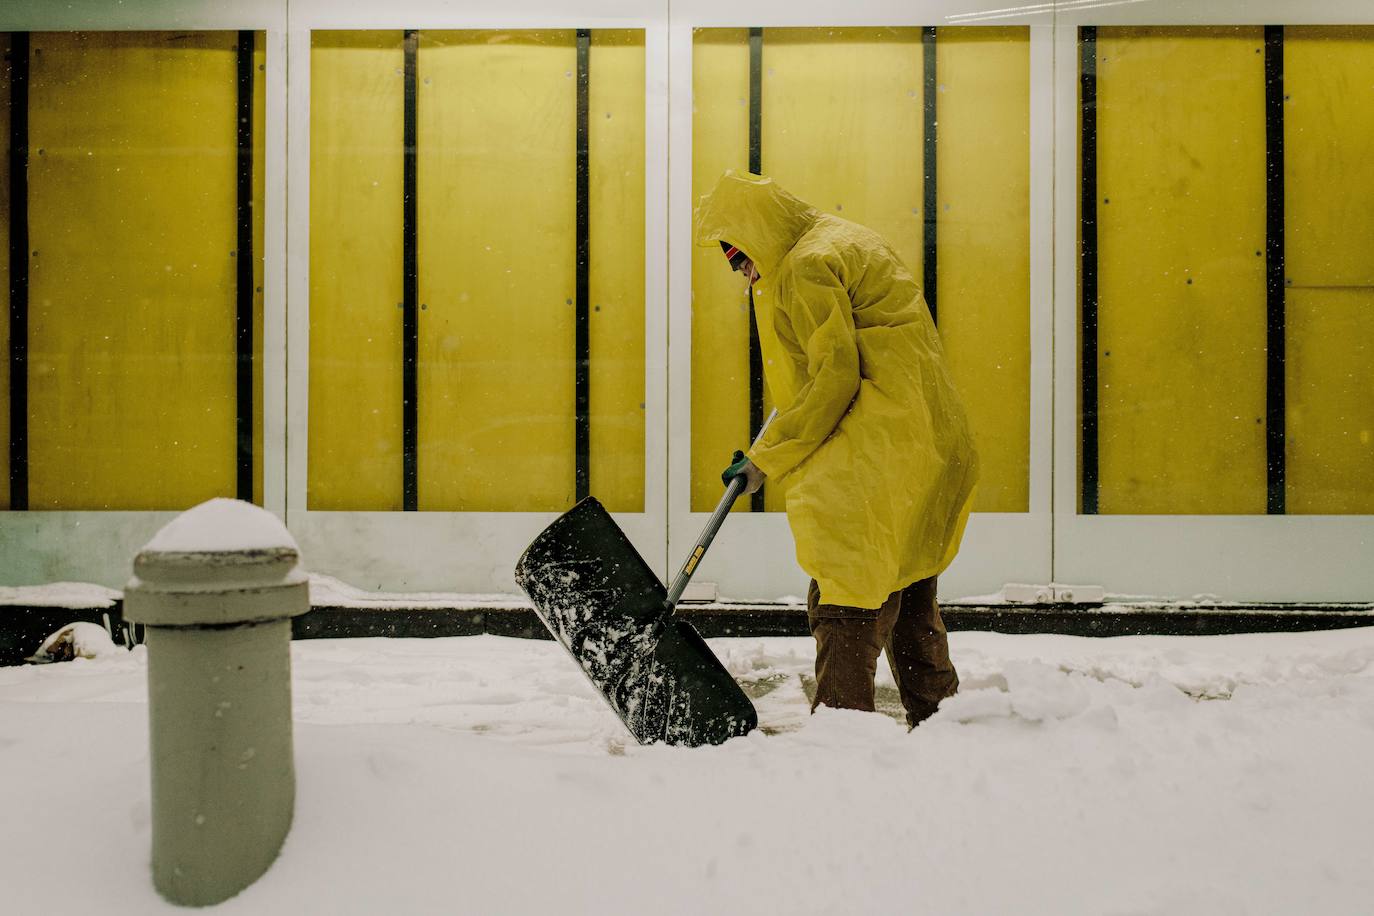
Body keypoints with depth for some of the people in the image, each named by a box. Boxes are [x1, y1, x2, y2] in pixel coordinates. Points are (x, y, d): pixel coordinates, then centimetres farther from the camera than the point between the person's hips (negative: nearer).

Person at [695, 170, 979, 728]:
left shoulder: (808, 268, -11)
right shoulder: (842, 240, 20)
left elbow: (835, 379, -19)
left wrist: (768, 458, -15)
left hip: (885, 444, -11)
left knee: (846, 598, -13)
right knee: (906, 593, 20)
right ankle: (937, 715, 31)